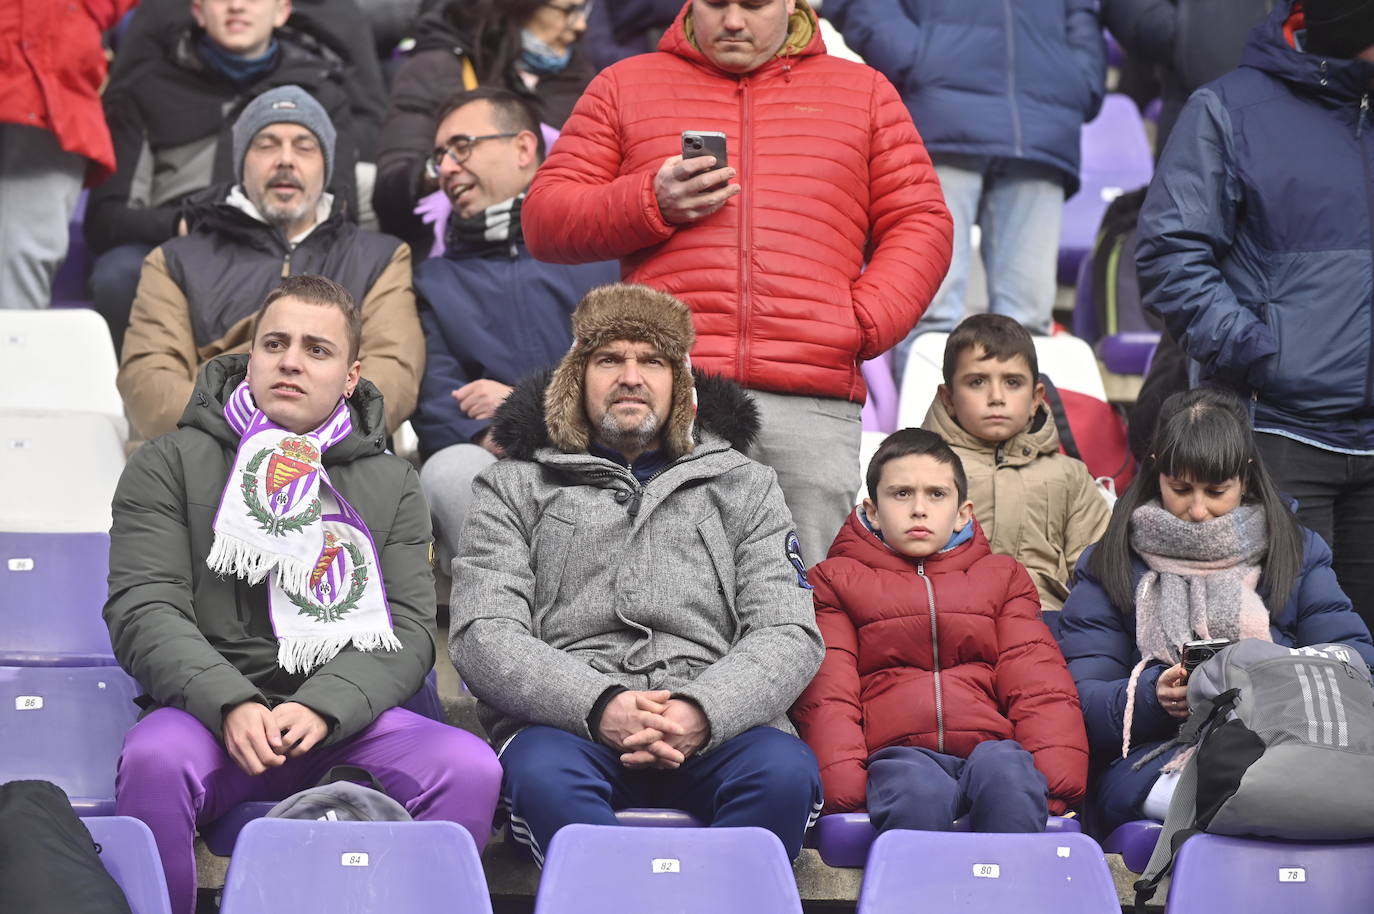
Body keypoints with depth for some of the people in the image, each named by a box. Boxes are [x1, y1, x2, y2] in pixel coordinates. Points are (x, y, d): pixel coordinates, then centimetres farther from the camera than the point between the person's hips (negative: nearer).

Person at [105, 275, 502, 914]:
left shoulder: (391, 485, 17)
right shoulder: (170, 466, 11)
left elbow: (407, 631, 6)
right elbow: (144, 612, 0)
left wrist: (323, 708, -15)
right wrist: (232, 705, -19)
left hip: (345, 716, 2)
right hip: (207, 712, -2)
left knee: (471, 769, -28)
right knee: (156, 759, -37)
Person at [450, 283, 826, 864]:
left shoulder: (744, 486, 23)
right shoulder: (515, 488, 20)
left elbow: (788, 633, 9)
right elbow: (482, 635, 5)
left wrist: (704, 713, -14)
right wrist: (597, 707, -15)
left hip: (715, 725, 1)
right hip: (566, 723, -1)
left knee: (784, 771, -34)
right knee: (544, 773, -37)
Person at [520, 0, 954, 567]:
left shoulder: (864, 91, 21)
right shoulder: (624, 87, 19)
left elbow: (921, 223, 17)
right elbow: (543, 219, 14)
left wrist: (866, 322, 0)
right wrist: (650, 203, -4)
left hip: (813, 407, 1)